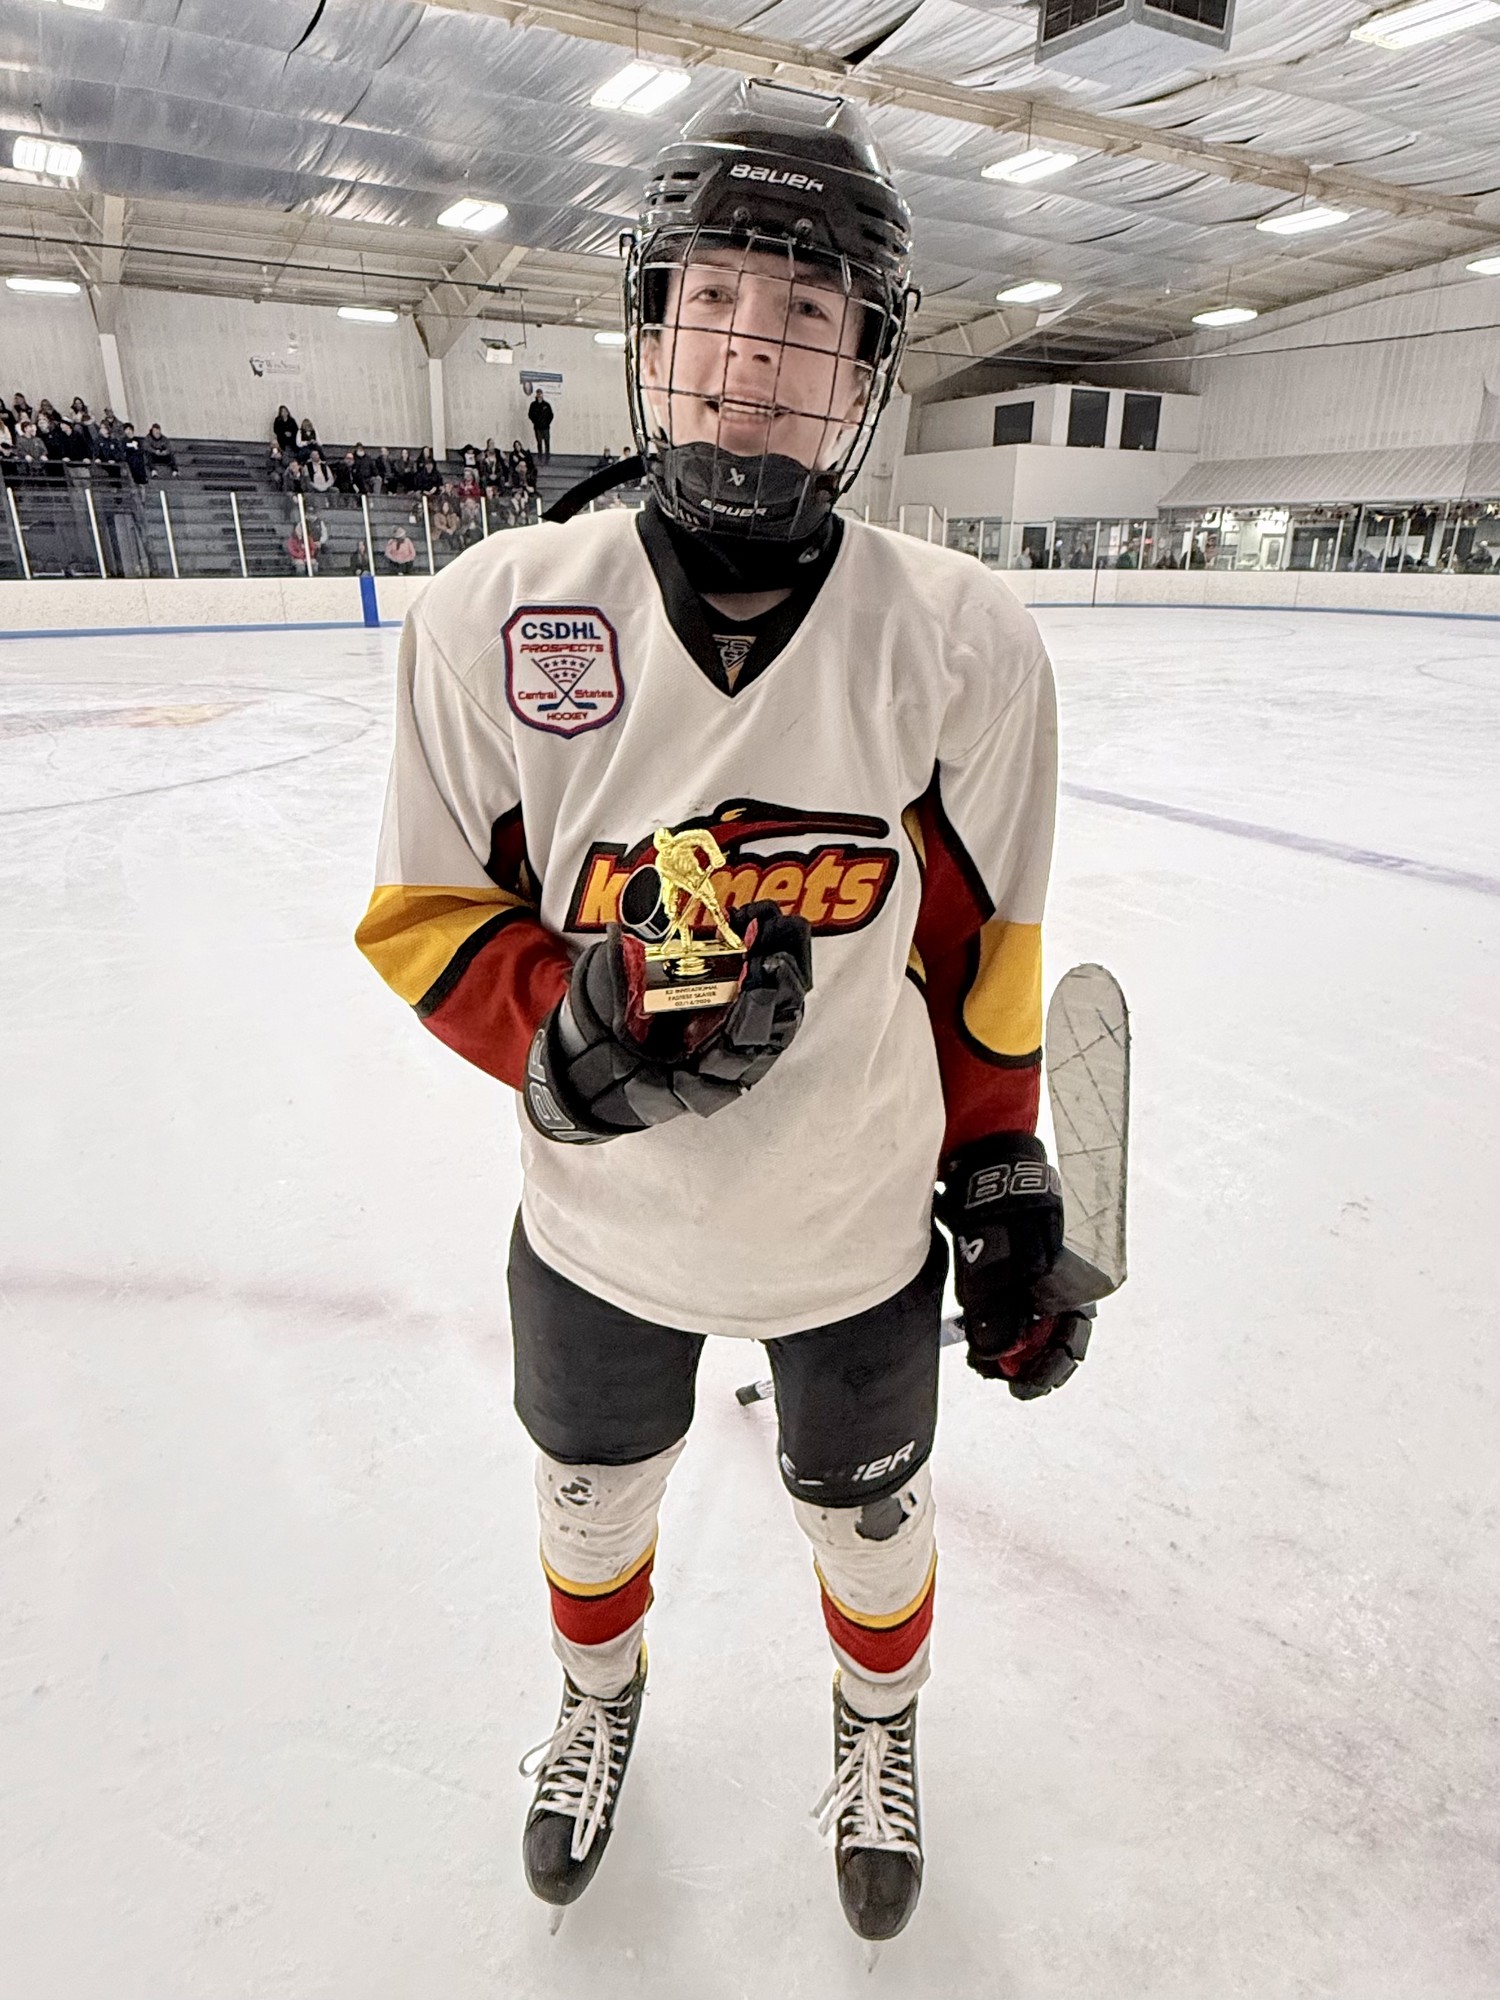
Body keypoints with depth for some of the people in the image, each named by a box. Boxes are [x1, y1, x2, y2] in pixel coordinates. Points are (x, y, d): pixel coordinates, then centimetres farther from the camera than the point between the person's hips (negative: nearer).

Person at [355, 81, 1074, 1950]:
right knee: (592, 1495, 27)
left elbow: (986, 947, -3)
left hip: (859, 1225, 0)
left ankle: (880, 1723, 62)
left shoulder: (962, 641, -14)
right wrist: (571, 1023, -25)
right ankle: (600, 1694, 65)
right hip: (597, 1215, 1)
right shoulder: (497, 614, -14)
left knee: (868, 1515, 24)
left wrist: (1004, 1179, 1)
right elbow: (426, 914, -6)